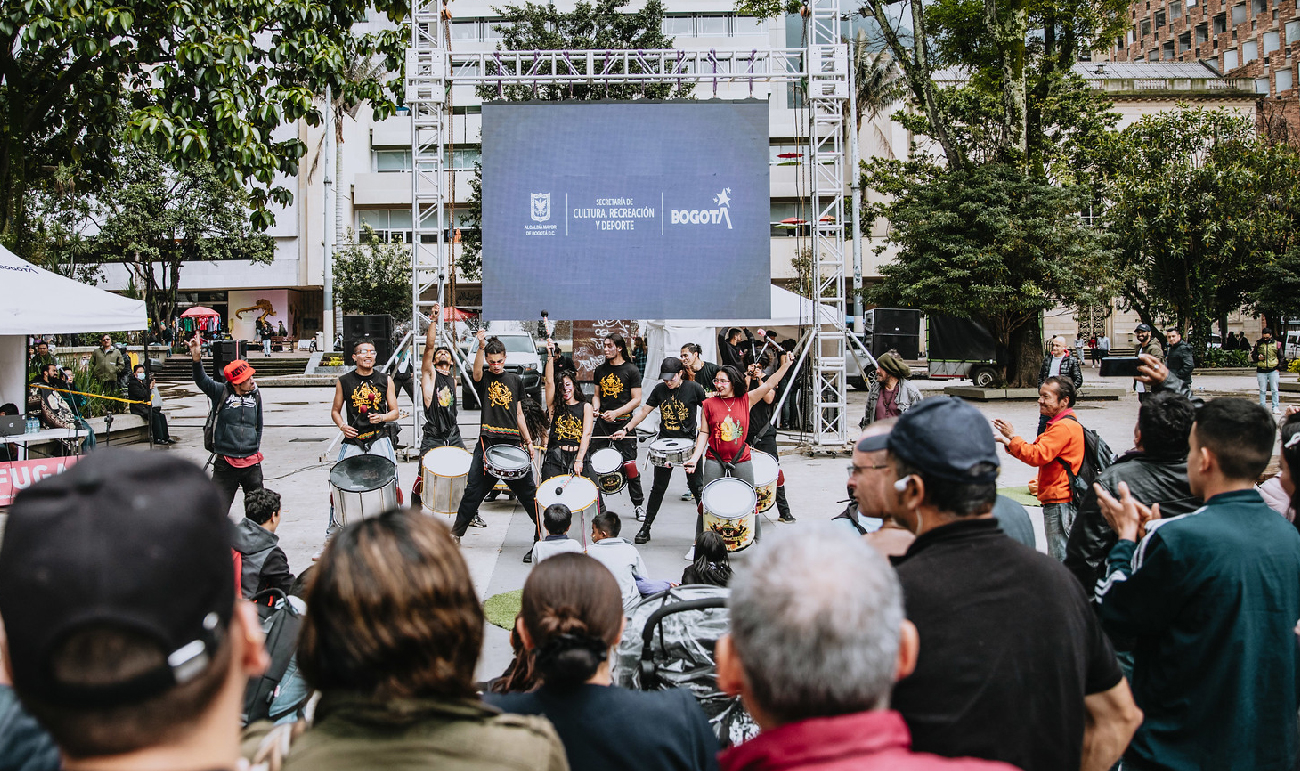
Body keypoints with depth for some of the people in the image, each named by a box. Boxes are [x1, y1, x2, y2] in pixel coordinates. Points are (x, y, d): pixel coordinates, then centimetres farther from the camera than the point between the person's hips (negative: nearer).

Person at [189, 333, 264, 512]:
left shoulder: (255, 394, 7)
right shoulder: (221, 393, -4)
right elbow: (201, 380, -22)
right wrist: (196, 358, -39)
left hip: (251, 463, 3)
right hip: (225, 464, -3)